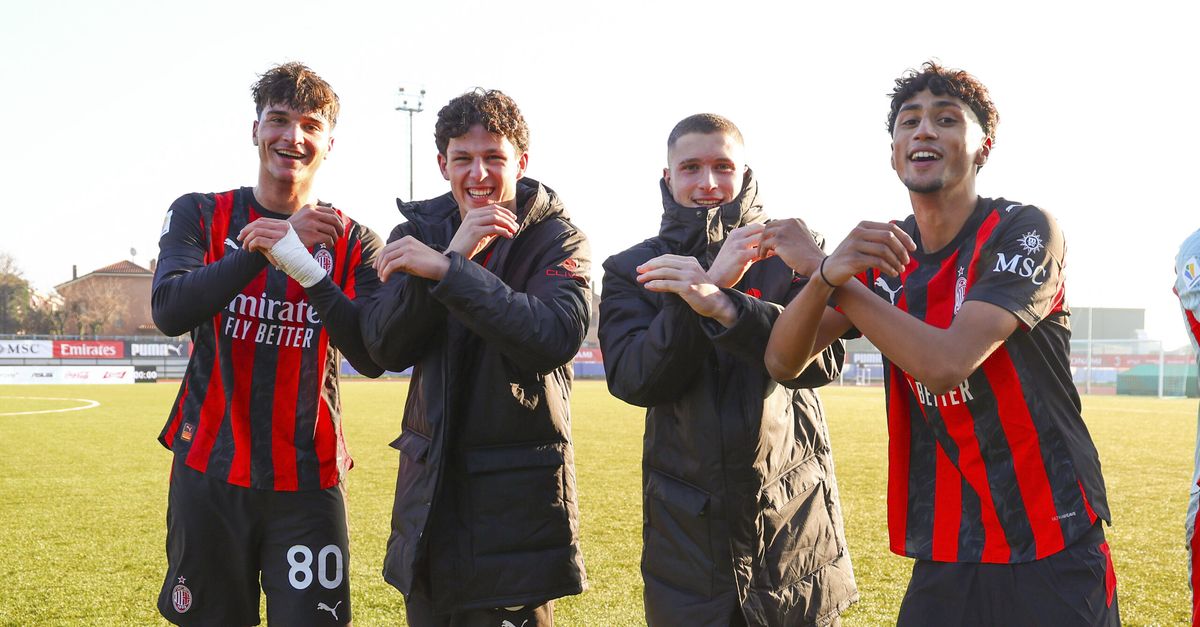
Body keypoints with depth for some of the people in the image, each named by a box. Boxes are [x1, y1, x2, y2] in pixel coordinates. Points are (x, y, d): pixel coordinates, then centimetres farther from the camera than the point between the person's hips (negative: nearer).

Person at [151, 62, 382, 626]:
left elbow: (372, 358, -10)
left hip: (307, 480, 0)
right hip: (209, 472, 1)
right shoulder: (200, 215, 3)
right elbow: (169, 311, -15)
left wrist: (308, 267, -23)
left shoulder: (354, 242, 3)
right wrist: (264, 246, -24)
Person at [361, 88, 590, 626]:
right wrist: (455, 252, -19)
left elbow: (556, 336, -24)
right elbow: (384, 348, -8)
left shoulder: (557, 239, -5)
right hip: (429, 483, 4)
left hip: (519, 492, -4)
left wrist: (446, 271, -28)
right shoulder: (419, 232, 5)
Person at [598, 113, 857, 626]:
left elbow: (824, 359, -14)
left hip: (794, 518, 0)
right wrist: (713, 280, -21)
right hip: (685, 523, 1)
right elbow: (633, 380, -12)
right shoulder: (630, 271, 4)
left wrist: (721, 305, -28)